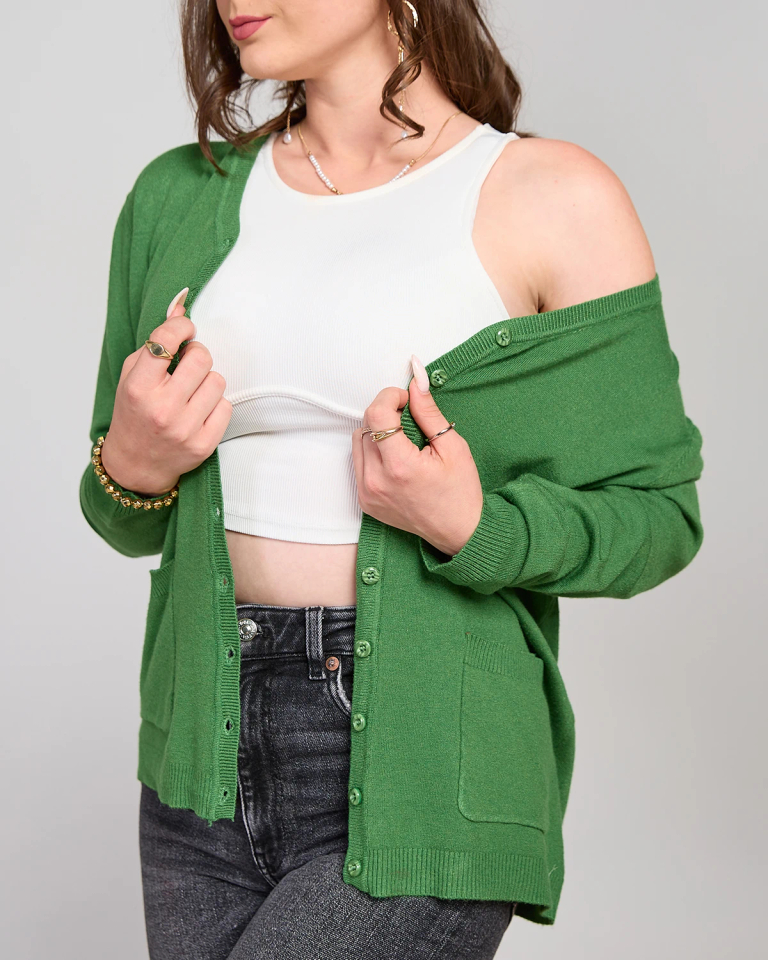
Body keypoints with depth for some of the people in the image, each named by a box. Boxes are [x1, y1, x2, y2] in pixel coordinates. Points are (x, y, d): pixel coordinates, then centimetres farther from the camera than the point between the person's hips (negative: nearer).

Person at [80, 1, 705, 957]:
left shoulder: (555, 201, -5)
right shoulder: (178, 197, 8)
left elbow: (655, 514, -2)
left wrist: (472, 529, -19)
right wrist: (129, 474, -6)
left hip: (423, 780, -4)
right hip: (208, 767, 5)